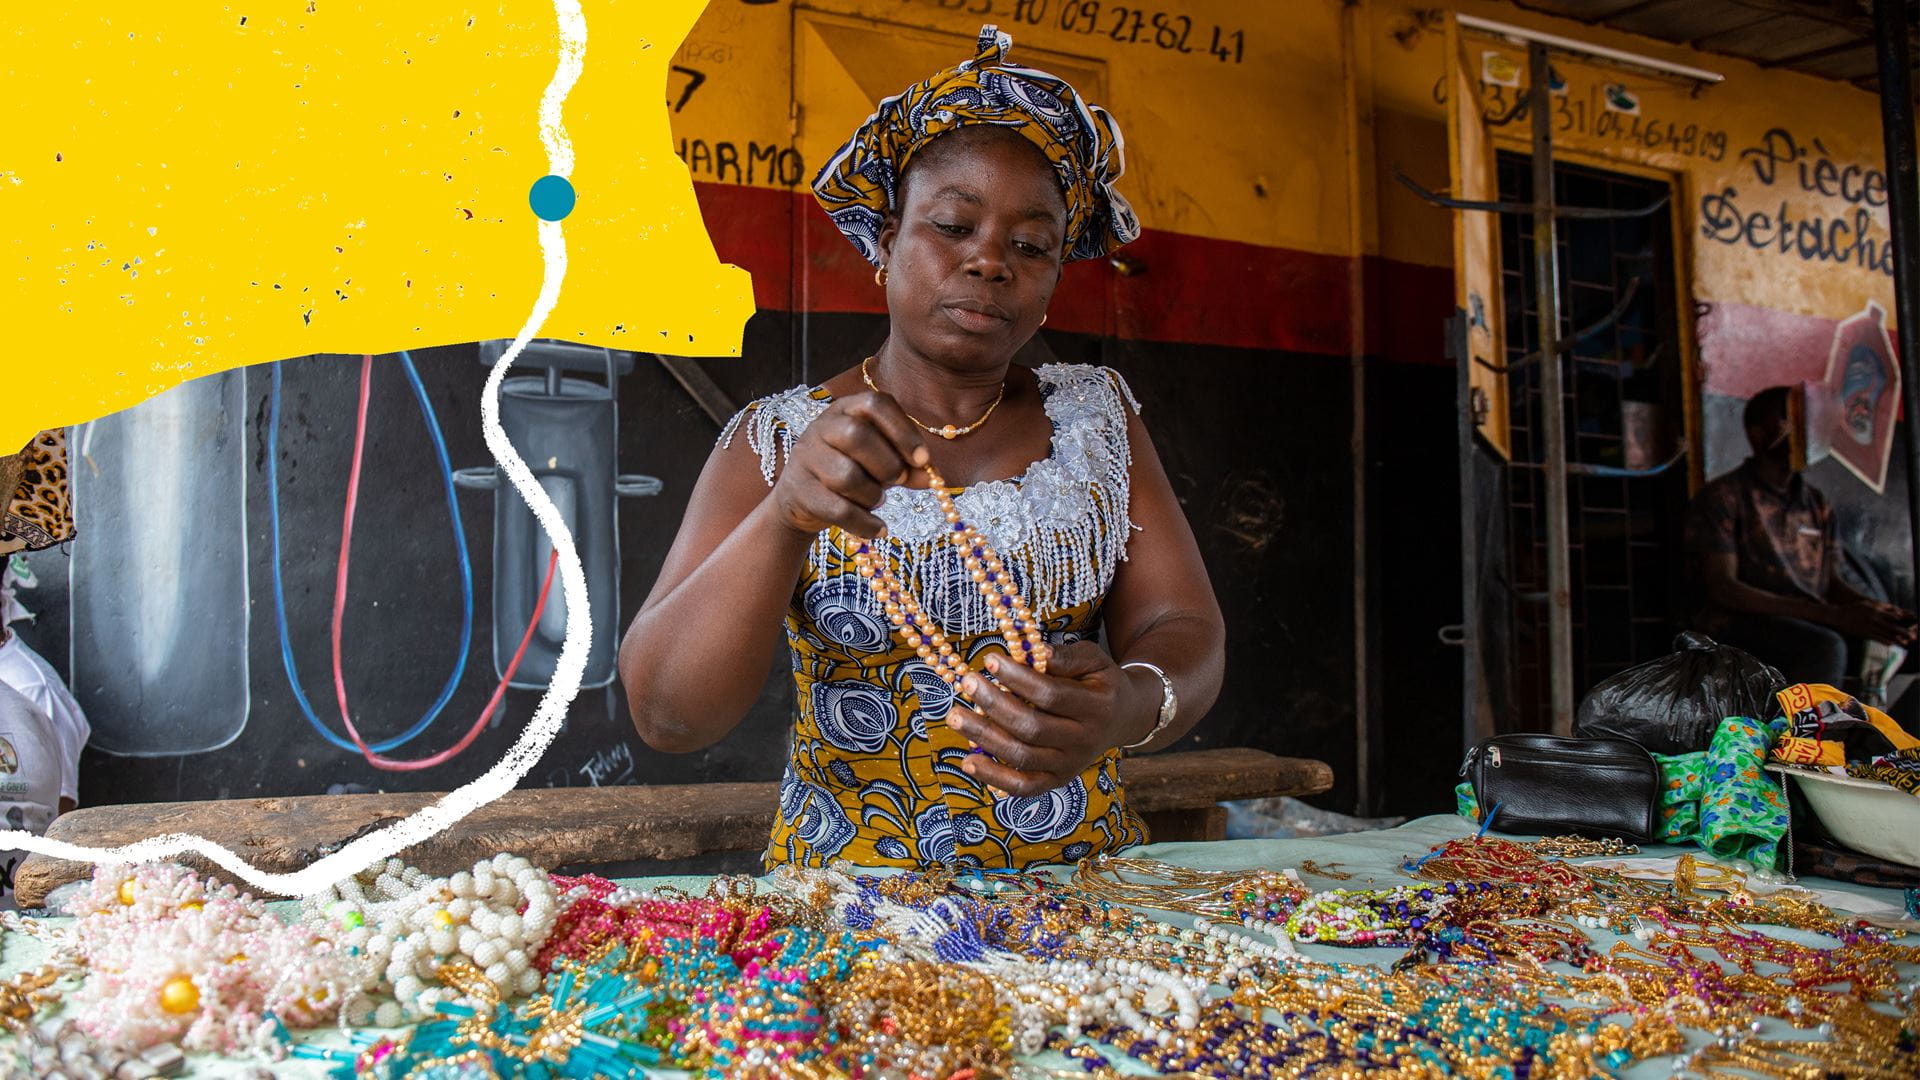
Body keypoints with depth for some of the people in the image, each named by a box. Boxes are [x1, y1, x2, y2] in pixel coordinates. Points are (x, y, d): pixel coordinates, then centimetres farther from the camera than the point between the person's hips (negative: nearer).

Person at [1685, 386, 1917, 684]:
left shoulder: (1817, 503, 19)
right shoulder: (1722, 498, -2)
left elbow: (1831, 583, 17)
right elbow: (1722, 589, -12)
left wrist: (1879, 611, -8)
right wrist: (1831, 615, -20)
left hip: (1812, 625, 6)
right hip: (1741, 626, -6)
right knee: (1824, 647, -36)